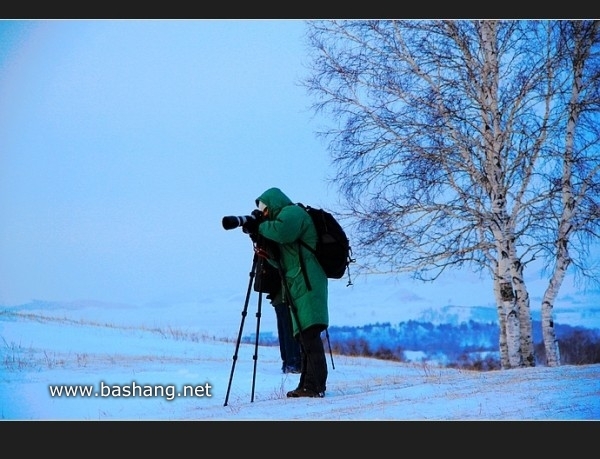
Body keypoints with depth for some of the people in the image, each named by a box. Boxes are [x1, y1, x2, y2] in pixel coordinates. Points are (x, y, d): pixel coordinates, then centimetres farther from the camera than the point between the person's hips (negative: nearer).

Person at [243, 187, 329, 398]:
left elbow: (282, 231, -23)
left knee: (309, 333, -15)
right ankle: (307, 385, 8)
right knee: (304, 336, 8)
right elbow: (283, 261, 27)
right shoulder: (288, 217, 30)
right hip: (299, 287, 11)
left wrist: (259, 227, -7)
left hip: (307, 284, -11)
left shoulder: (293, 212, 1)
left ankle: (315, 385, -20)